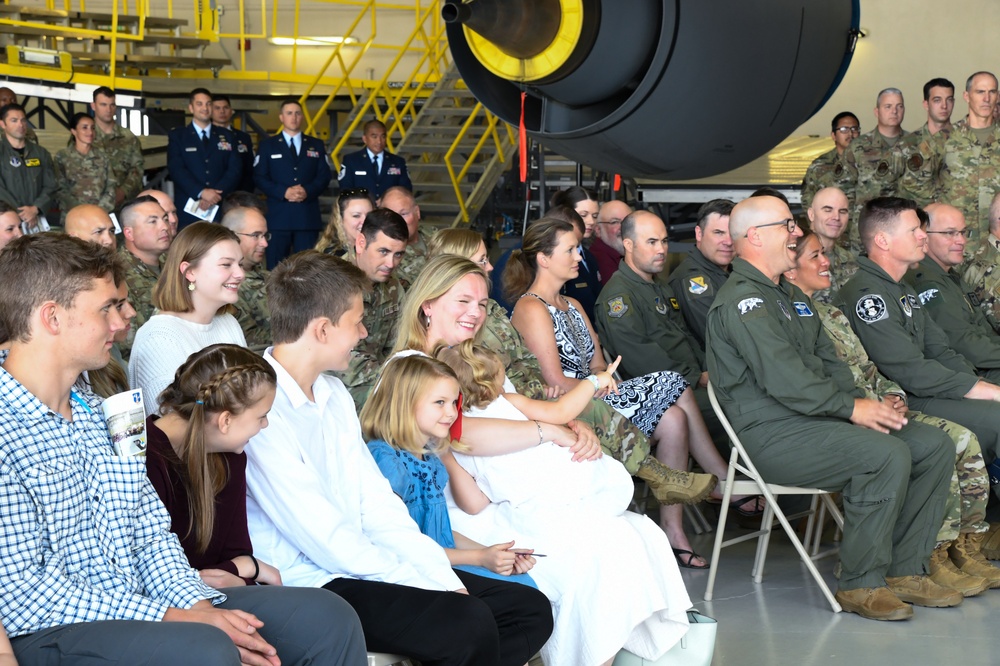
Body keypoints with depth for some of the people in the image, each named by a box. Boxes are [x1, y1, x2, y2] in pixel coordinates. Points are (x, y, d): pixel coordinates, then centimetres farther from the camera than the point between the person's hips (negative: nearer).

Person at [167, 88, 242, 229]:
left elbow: (235, 169, 4)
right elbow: (176, 169, -6)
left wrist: (216, 194, -13)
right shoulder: (177, 136, 7)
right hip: (188, 210, -2)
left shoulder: (227, 136, 14)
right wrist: (201, 192, -20)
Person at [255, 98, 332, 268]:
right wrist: (283, 192, -13)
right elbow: (259, 177, 2)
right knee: (276, 266, -1)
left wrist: (307, 191, -12)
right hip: (278, 215, -1)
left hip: (308, 215, 1)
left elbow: (324, 176, 8)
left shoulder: (316, 145, 16)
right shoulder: (268, 145, 11)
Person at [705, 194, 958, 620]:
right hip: (771, 435, -10)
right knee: (887, 454, -30)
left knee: (935, 446, 0)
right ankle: (861, 585, -18)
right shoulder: (742, 301, -12)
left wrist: (862, 401, 1)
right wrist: (851, 408, -18)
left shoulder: (787, 294, 22)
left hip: (813, 419, 10)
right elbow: (782, 378, -22)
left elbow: (826, 358, 19)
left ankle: (905, 570, 3)